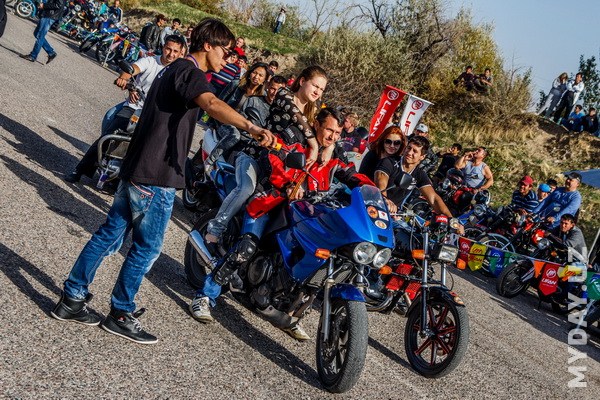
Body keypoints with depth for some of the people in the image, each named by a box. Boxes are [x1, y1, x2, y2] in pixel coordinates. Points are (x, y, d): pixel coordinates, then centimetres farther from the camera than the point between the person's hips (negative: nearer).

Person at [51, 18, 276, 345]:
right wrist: (250, 127, -50)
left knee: (110, 234, 14)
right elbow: (212, 104, -37)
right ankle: (120, 314, 13)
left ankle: (72, 298, 20)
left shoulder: (172, 69, 17)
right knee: (147, 247, 2)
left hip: (136, 170, 10)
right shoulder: (190, 72, -14)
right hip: (156, 177, -10)